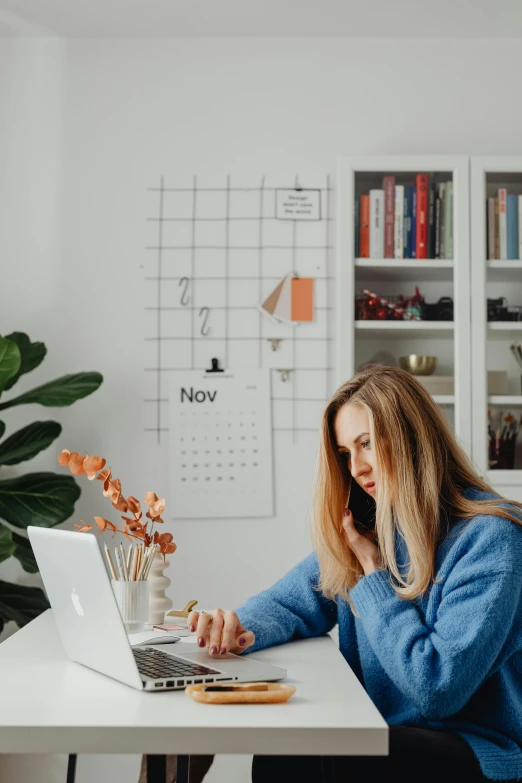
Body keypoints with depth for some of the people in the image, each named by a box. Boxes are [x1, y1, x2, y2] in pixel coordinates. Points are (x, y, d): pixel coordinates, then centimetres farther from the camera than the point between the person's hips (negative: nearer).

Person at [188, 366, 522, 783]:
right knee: (276, 749, -24)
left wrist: (373, 572, -14)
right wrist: (242, 629, -13)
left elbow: (435, 689, -22)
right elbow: (288, 601, 11)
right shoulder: (366, 526, 6)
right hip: (384, 734, 6)